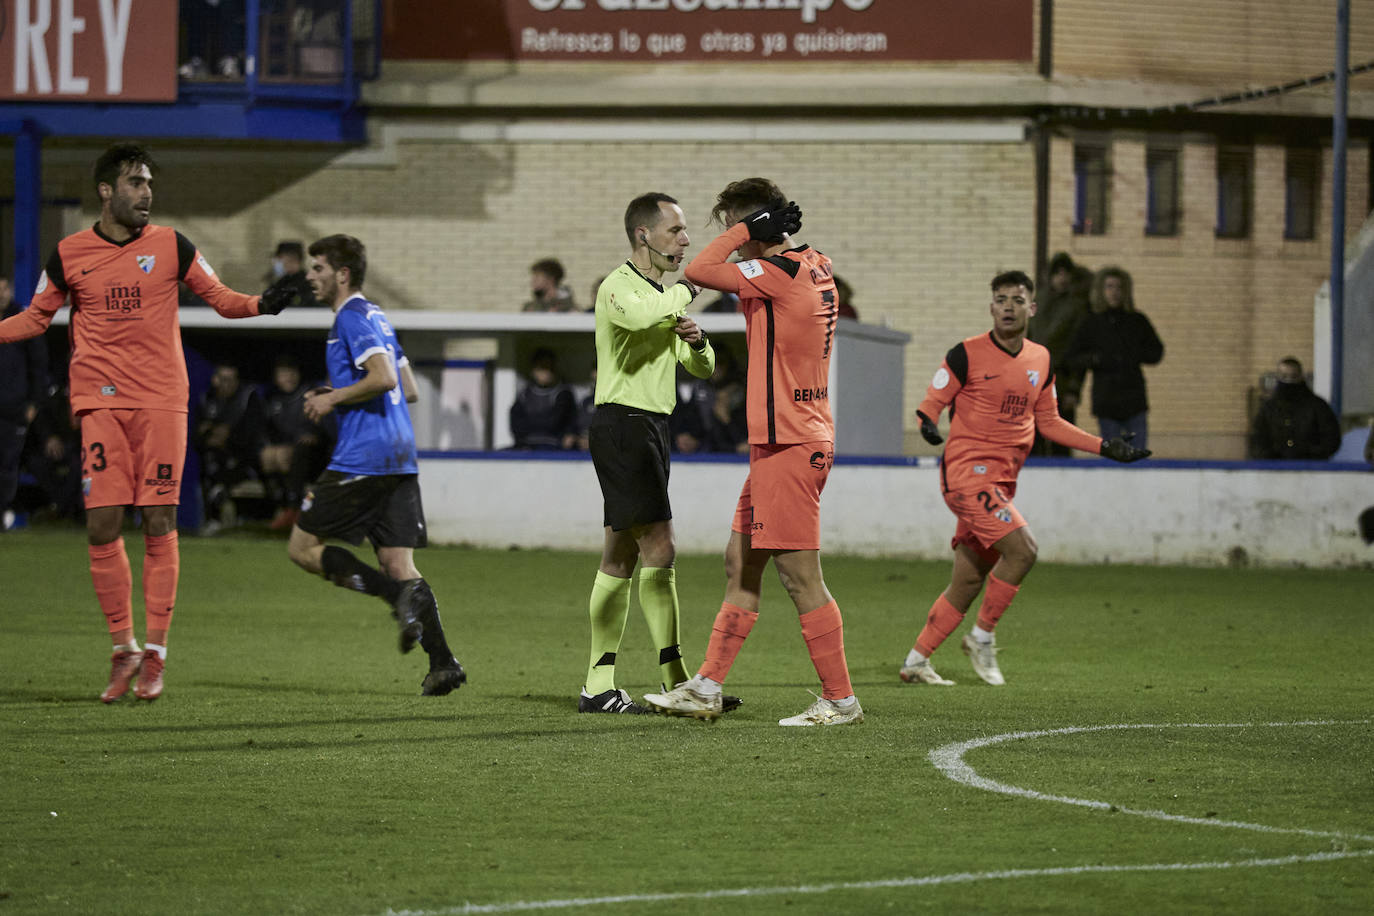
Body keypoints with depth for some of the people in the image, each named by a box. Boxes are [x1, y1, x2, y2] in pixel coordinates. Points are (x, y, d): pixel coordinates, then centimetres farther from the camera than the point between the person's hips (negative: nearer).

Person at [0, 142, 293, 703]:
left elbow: (221, 299, 9)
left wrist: (265, 304, -9)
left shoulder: (170, 246, 5)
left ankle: (155, 654, 2)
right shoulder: (69, 255, 5)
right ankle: (123, 648, 8)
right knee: (102, 525, -6)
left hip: (162, 402, 0)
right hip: (100, 403, 0)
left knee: (159, 523, -4)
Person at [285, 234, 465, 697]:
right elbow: (409, 390, 24)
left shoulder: (352, 318, -9)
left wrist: (334, 398, -9)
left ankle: (400, 596, -17)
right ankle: (442, 662, -9)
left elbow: (384, 378, -22)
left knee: (303, 547, 0)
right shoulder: (376, 317, 21)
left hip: (361, 458, -9)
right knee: (399, 563, 5)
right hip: (400, 457, 9)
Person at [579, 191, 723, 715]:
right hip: (623, 421, -10)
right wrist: (684, 293, -17)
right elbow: (637, 316, -35)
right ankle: (676, 680, -13)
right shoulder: (619, 286, -9)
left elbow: (702, 368, 22)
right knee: (658, 549, -13)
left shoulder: (663, 294, 20)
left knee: (621, 557, 8)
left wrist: (696, 342, -1)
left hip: (649, 428, 10)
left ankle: (598, 686, 9)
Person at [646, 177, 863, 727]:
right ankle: (706, 690, 18)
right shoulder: (815, 270, 11)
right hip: (790, 439, 10)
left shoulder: (780, 272, -16)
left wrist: (749, 227, -7)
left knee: (799, 575, -6)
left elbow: (698, 272, -15)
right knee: (740, 564, 13)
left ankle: (840, 699, -2)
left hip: (788, 448, -10)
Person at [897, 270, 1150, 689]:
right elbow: (931, 403, -4)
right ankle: (982, 638, -6)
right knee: (1021, 548, -22)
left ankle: (916, 661, 17)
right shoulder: (967, 354, -6)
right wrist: (928, 424, -28)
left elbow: (1048, 422, 21)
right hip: (967, 469, -7)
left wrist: (1105, 448, 15)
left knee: (968, 582, 7)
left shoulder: (1040, 360, 12)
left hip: (1001, 481, 7)